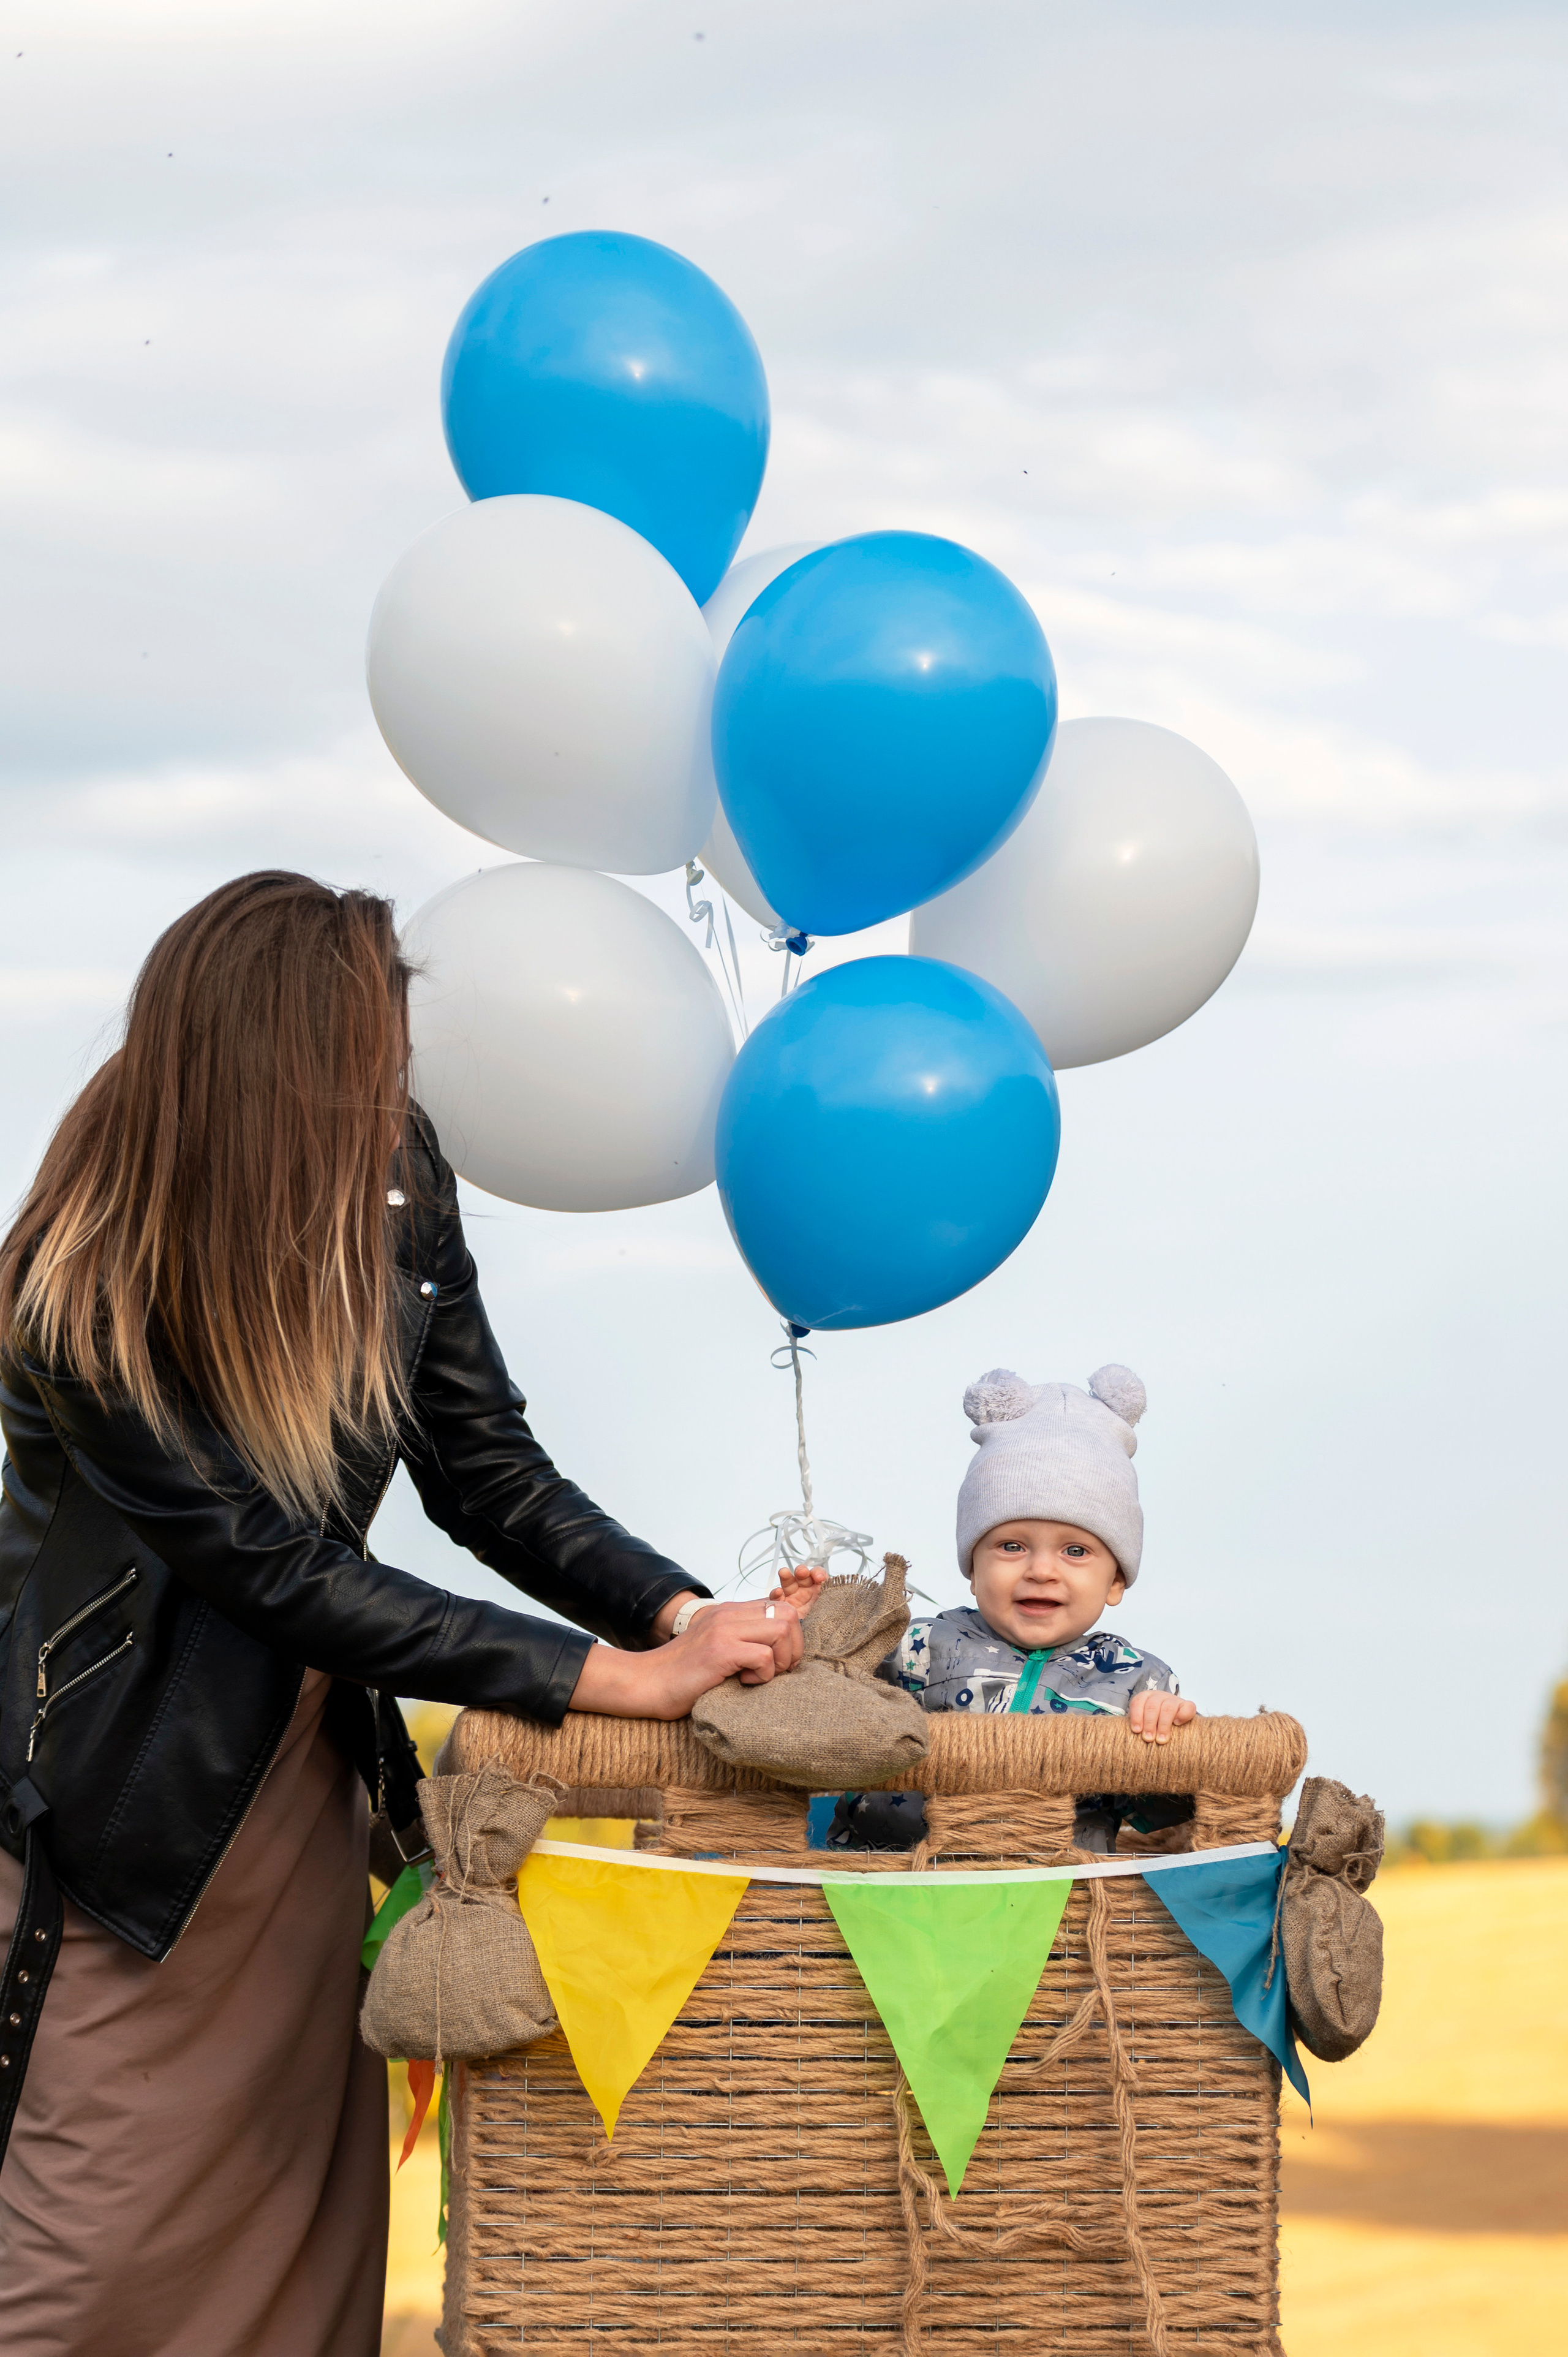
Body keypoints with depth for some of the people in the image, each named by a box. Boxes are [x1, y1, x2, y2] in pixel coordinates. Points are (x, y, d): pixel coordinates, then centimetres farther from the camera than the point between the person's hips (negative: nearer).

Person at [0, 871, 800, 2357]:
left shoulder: (395, 1182, -10)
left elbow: (488, 1473, -2)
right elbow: (283, 1571, -26)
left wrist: (685, 1617, -18)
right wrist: (618, 1679, -27)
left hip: (312, 1761, 6)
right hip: (131, 1787, -6)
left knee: (311, 2206, 10)